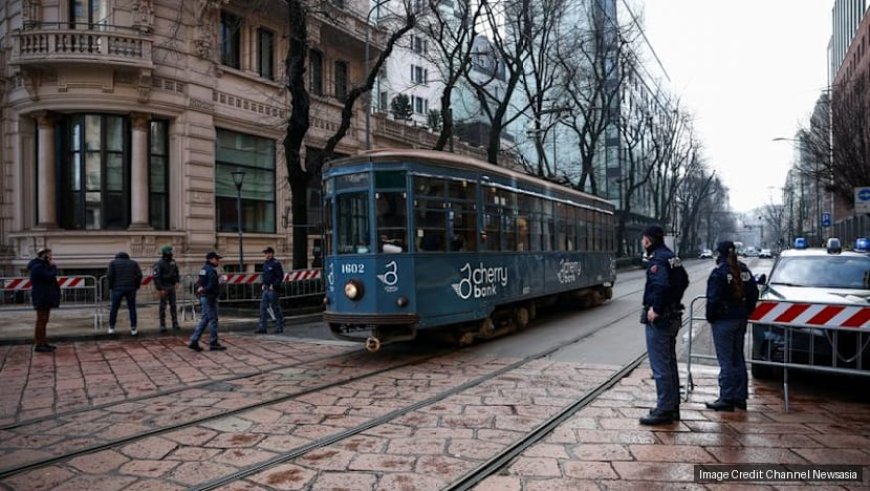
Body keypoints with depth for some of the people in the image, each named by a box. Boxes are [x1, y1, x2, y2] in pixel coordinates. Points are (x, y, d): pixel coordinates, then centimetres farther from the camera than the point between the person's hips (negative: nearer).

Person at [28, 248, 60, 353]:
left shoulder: (41, 265, 18)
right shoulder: (38, 267, -16)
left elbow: (50, 277, 18)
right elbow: (50, 276, -23)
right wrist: (53, 266, -12)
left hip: (45, 297, 11)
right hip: (42, 298, -11)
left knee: (43, 321, 14)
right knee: (41, 321, -8)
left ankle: (44, 343, 20)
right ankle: (38, 345, -5)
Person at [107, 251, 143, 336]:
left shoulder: (113, 262, 8)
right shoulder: (133, 263, 12)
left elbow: (110, 275, -5)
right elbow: (139, 275, 0)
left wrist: (111, 287, 7)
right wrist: (136, 287, 9)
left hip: (118, 289, -1)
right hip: (130, 288, 1)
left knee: (114, 308, 13)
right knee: (132, 308, 8)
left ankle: (111, 328, 17)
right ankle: (133, 329, 5)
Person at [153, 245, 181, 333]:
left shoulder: (173, 262, 7)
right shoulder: (159, 263, -12)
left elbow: (176, 272, 21)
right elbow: (156, 277, -17)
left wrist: (177, 278, 1)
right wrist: (159, 289, -20)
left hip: (172, 286, 5)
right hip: (163, 287, -5)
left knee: (173, 305, 6)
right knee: (163, 306, -1)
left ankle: (175, 324, 11)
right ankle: (162, 326, 4)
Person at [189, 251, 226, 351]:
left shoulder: (204, 268, 16)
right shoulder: (211, 270, -17)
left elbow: (199, 283, 20)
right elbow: (211, 286, -23)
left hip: (204, 298, 10)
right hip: (209, 298, -10)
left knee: (204, 320, 13)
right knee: (213, 320, -3)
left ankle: (194, 342, 13)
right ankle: (213, 343, 3)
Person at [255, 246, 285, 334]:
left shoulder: (276, 263, -11)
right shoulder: (265, 263, 14)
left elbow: (281, 276, -14)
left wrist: (274, 285, -18)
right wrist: (263, 284, 11)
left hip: (274, 290, -8)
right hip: (266, 289, 8)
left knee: (276, 308, 0)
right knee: (263, 307, 5)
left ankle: (279, 327, 10)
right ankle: (262, 327, 9)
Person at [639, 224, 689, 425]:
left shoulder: (657, 260, -17)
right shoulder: (672, 256, 13)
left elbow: (661, 285, -32)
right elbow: (683, 280, 22)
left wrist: (656, 308, -23)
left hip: (658, 319, -10)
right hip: (672, 317, 10)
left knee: (660, 367, -4)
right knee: (669, 363, 18)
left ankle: (664, 410, 1)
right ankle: (673, 406, 28)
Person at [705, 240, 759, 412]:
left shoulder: (719, 273, -16)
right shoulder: (744, 270, 8)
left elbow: (713, 299, -19)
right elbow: (754, 293, 12)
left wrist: (710, 317, -7)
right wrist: (746, 312, 17)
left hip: (724, 320, -8)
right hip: (740, 320, 8)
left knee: (726, 360, -3)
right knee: (738, 359, 15)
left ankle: (727, 399, 1)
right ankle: (740, 397, 22)